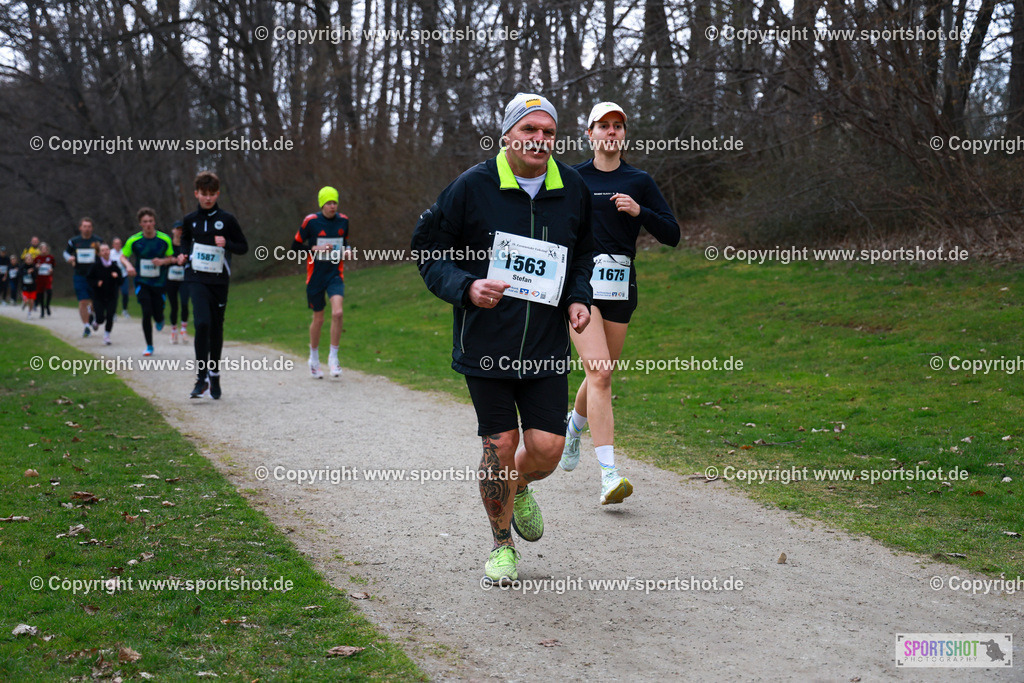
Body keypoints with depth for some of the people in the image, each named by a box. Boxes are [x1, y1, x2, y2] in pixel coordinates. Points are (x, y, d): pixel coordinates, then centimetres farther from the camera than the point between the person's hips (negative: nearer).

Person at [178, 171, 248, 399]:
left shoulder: (226, 220, 1)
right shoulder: (190, 220, 7)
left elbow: (243, 247, 6)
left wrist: (226, 243, -13)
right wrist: (183, 256, 6)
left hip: (219, 280, 0)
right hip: (196, 279, 0)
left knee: (216, 328, 7)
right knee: (202, 322, -19)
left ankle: (214, 377, 22)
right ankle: (201, 378, -14)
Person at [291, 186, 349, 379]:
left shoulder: (343, 220, 5)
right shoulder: (311, 221, -7)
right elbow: (295, 245, -2)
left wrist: (345, 251, 1)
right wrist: (315, 249, -16)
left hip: (335, 274, 2)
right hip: (316, 275, -2)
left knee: (337, 313, -19)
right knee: (318, 319, 7)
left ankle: (333, 357, -5)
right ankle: (314, 359, 28)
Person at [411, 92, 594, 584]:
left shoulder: (573, 189, 5)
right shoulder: (473, 187, -7)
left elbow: (584, 254, 20)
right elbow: (427, 249, -2)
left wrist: (578, 298, 2)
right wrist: (466, 287, -18)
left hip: (546, 348, 3)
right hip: (485, 344, -3)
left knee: (547, 448, -4)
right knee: (501, 445, 0)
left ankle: (521, 487, 34)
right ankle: (502, 545, 23)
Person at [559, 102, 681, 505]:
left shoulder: (639, 182, 8)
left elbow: (672, 235, 3)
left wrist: (639, 212, -11)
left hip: (621, 284, 3)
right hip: (579, 280, -3)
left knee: (602, 374, 11)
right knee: (599, 372, -17)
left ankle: (574, 427, 45)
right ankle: (609, 475, -22)